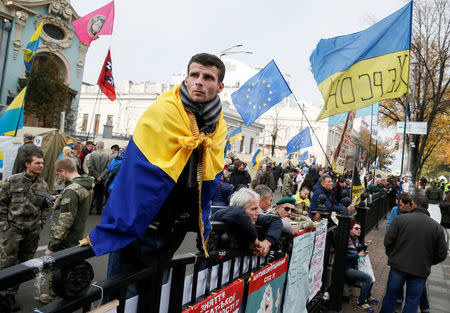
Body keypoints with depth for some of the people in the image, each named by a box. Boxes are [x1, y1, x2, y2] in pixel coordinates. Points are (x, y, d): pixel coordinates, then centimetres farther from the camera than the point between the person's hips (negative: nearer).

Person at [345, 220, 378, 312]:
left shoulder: (355, 239, 9)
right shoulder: (347, 240, -20)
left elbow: (359, 249, 17)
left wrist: (365, 245, 0)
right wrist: (358, 255, -22)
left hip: (354, 266, 10)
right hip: (346, 269, -10)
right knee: (368, 278, -17)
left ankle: (367, 296, 29)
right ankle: (360, 303, -2)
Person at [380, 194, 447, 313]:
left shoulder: (400, 219, -11)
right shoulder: (437, 227, -4)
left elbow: (388, 241, -9)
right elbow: (442, 255, 1)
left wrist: (391, 256, 10)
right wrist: (427, 263, 18)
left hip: (398, 266, -1)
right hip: (421, 271, 1)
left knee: (390, 296, 16)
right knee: (413, 302, 15)